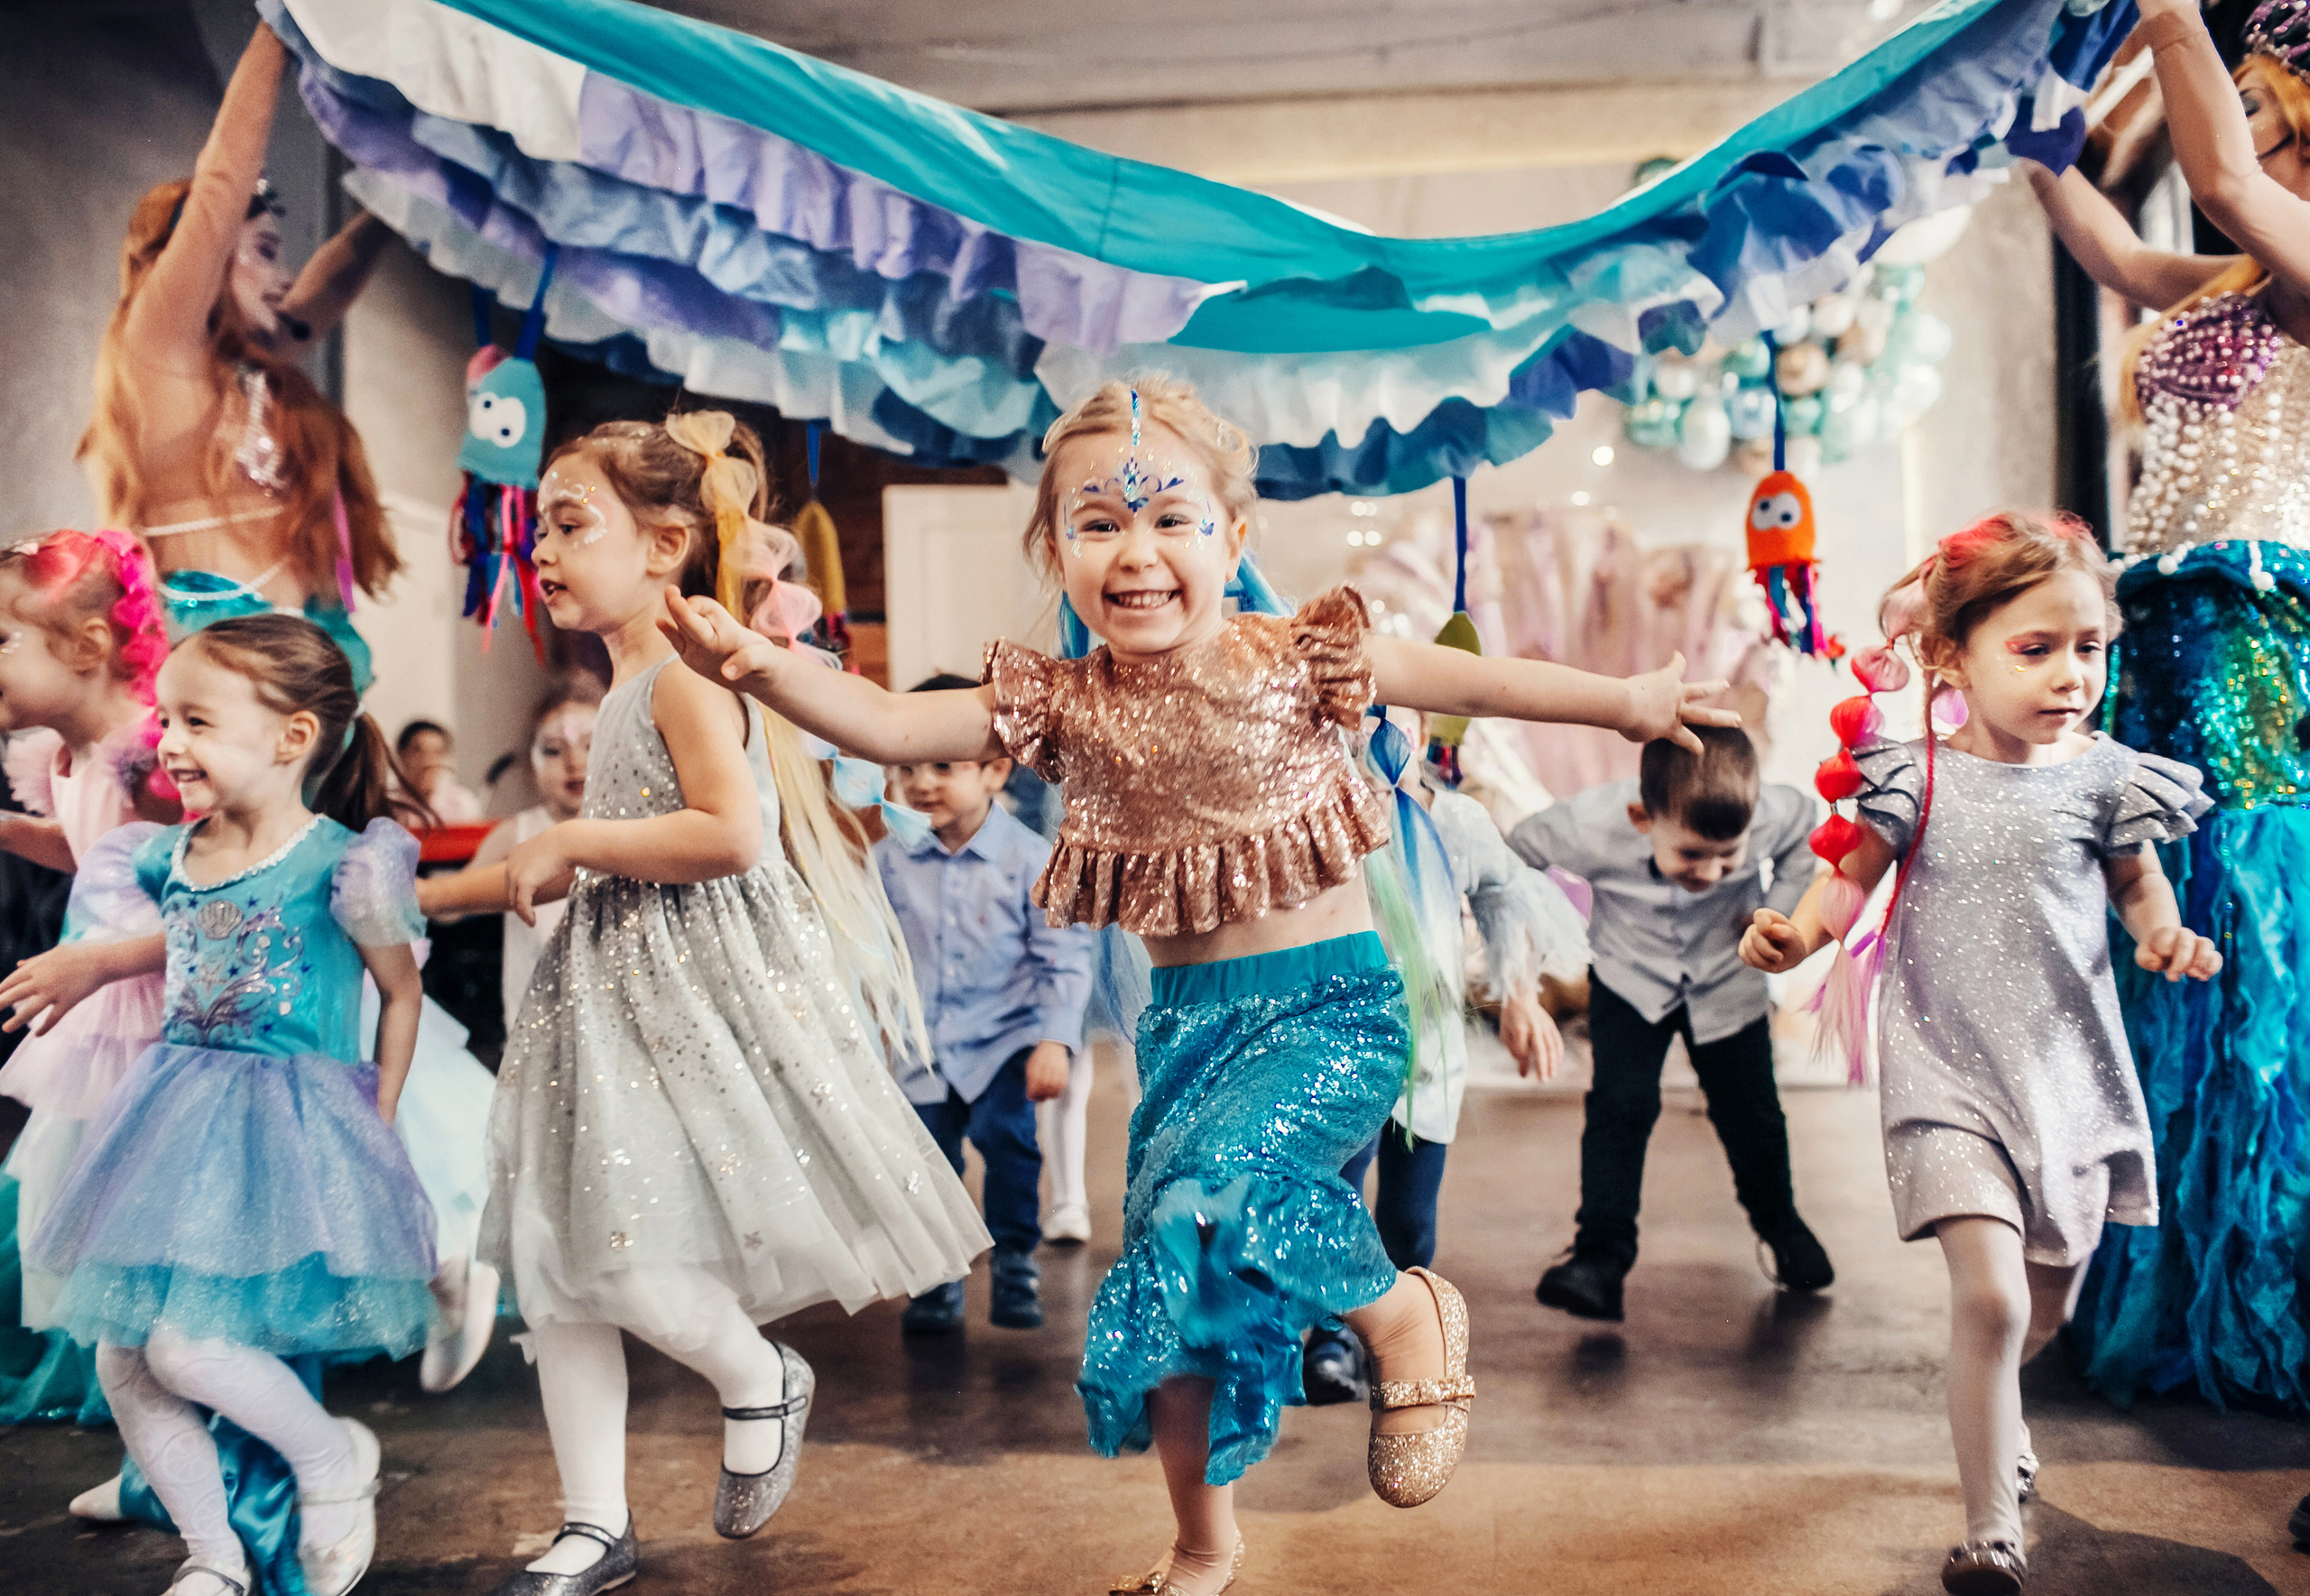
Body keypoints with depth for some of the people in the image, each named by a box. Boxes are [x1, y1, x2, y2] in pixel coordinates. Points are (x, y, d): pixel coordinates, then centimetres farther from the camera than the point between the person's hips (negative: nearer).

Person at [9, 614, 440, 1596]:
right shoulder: (171, 855, 4)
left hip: (287, 1130, -7)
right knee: (119, 1361, 8)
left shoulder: (340, 862, -13)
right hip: (179, 1125, 7)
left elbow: (402, 993, -3)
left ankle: (333, 1457, 13)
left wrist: (374, 1126, 1)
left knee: (187, 1345, -16)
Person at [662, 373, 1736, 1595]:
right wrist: (759, 665, -32)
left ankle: (1406, 1314, 1)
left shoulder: (1295, 657, -9)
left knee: (1211, 1199, -30)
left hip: (1335, 1002, -4)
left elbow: (1472, 681, -1)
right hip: (1187, 1024, 4)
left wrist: (1626, 701, -3)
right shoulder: (1063, 707, -5)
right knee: (1167, 1297, 9)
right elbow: (892, 724, -15)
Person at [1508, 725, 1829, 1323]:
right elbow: (1515, 854, -17)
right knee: (1619, 1105, -15)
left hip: (1728, 980, 2)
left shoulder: (1777, 815, -30)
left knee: (1750, 1109, 11)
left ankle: (1778, 1219, 39)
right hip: (1629, 978, -1)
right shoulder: (1591, 826, -37)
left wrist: (1777, 908, -10)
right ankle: (1602, 1252, -2)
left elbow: (1807, 828, -5)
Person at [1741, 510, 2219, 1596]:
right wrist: (1792, 934, -21)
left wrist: (2167, 935, -10)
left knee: (2046, 1307, 17)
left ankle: (1991, 1410, 52)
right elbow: (1853, 873, -2)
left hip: (2068, 1069, 3)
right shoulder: (1918, 776, -7)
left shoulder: (2101, 773, -2)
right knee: (1990, 1295, -15)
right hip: (1951, 1071, -3)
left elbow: (2137, 883, 11)